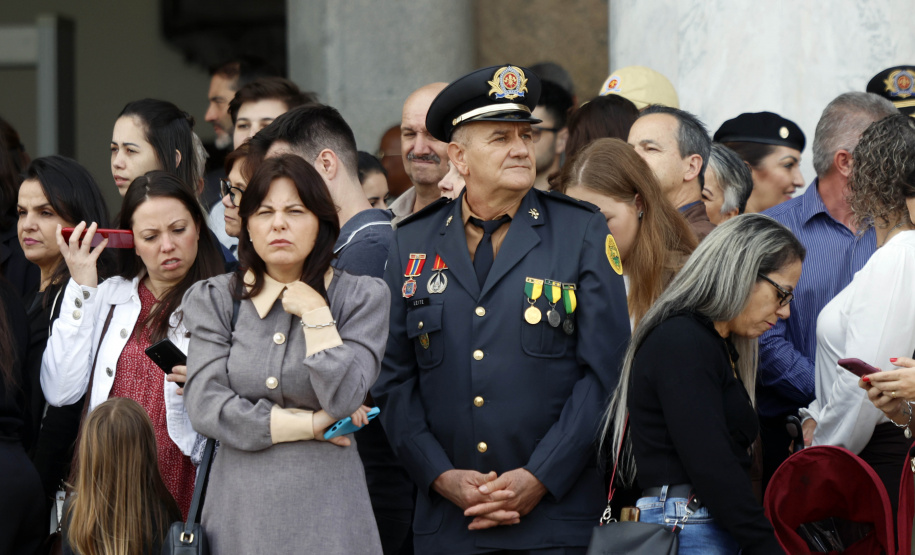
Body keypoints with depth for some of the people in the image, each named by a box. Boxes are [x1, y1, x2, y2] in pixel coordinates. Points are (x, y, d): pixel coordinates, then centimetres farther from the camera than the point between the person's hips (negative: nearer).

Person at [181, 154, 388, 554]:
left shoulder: (362, 297, 1)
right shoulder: (212, 299, 5)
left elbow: (343, 401, -12)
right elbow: (205, 407, -7)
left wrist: (315, 313, -9)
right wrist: (312, 425, -8)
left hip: (325, 506, -1)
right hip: (240, 503, 1)